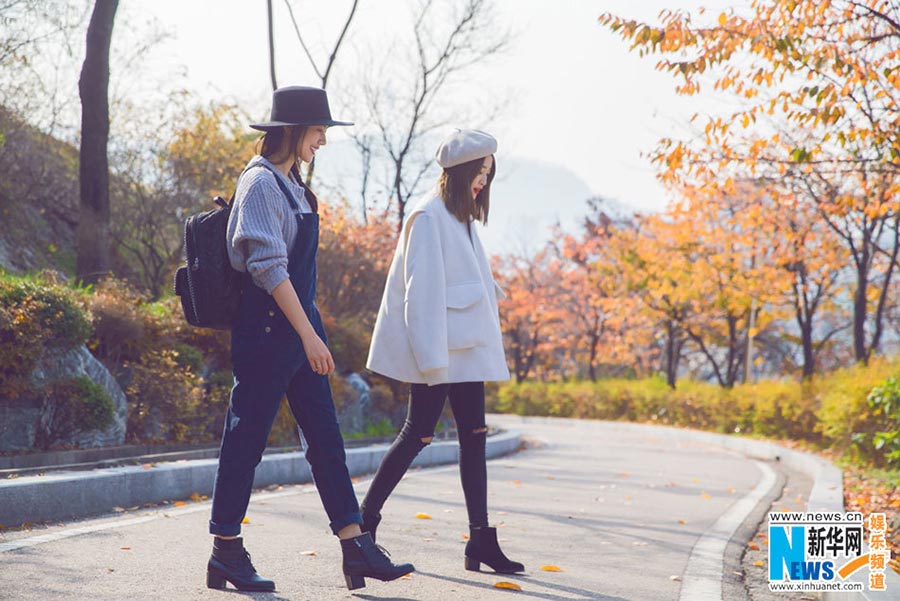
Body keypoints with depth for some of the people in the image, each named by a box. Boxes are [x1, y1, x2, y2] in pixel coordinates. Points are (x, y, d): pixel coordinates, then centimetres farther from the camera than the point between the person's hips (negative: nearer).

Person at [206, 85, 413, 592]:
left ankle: (356, 547, 9)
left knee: (327, 440, 7)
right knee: (246, 440, 0)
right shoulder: (261, 183, -13)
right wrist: (309, 335, -22)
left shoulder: (290, 184, 15)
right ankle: (226, 551, 10)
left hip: (300, 329, 10)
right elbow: (268, 267, -20)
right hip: (269, 332, -10)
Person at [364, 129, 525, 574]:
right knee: (418, 433, -5)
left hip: (467, 347, 9)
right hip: (440, 348, -9)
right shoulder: (429, 216, -11)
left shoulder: (461, 218, 17)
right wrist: (431, 355, -21)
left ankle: (481, 541, 5)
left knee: (474, 436, 4)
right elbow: (422, 288, -17)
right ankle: (365, 521, 7)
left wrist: (489, 348, 15)